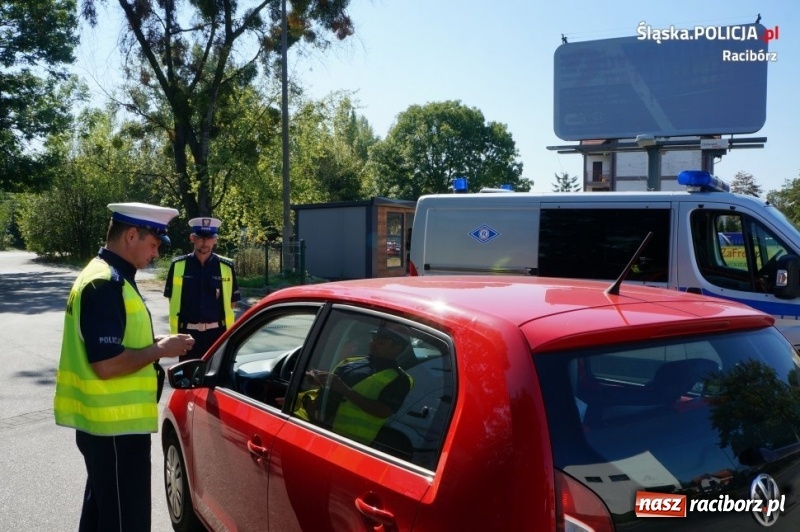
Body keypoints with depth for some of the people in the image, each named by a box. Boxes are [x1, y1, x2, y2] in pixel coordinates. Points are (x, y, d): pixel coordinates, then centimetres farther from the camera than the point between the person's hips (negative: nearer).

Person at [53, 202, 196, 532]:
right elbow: (106, 364, -28)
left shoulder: (105, 276, 11)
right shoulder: (106, 284, -22)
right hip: (116, 424, -11)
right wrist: (160, 349, -16)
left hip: (104, 421, 11)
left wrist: (154, 345, 8)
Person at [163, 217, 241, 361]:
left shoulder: (226, 267, -2)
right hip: (188, 333, 0)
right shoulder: (178, 265, -2)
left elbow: (232, 302, 4)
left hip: (217, 332, 0)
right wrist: (175, 333, 0)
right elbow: (173, 300, 4)